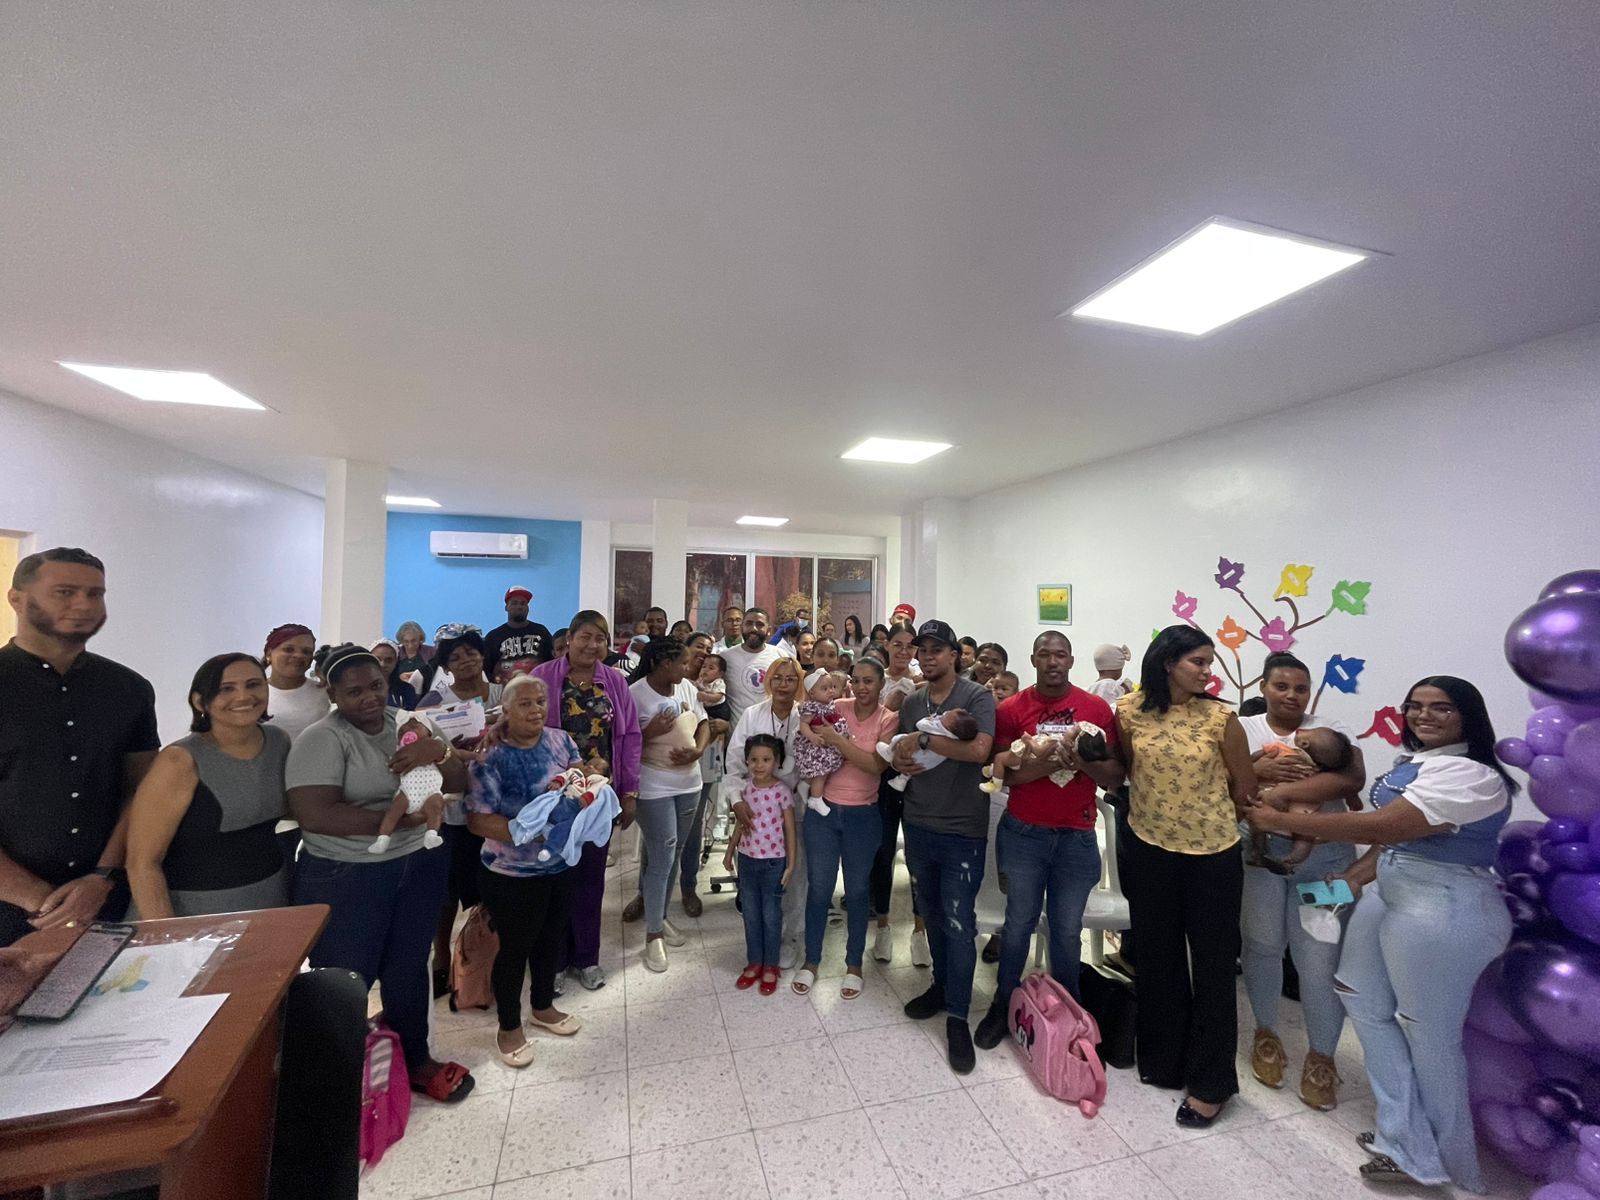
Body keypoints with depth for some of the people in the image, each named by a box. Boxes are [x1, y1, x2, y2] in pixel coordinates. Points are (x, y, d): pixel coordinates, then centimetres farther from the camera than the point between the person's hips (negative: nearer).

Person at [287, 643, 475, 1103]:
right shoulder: (322, 739, -14)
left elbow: (459, 784, 1)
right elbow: (314, 814, -25)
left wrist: (440, 752, -20)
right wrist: (402, 818, -24)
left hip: (418, 867, 5)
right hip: (345, 878, -5)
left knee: (409, 969, 19)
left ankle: (417, 1060, 39)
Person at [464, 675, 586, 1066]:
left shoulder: (559, 739, -3)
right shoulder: (491, 757, -18)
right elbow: (477, 820, -19)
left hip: (562, 864, 5)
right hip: (512, 874, -5)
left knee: (551, 938, 21)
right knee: (514, 947, 12)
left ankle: (543, 1007, 45)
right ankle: (509, 1027, 35)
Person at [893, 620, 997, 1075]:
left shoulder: (978, 697, -11)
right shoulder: (911, 703, 6)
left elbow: (979, 750, -27)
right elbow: (897, 753, 16)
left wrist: (922, 740, -20)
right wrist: (899, 761, -7)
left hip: (962, 830, -5)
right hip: (918, 825, 5)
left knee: (959, 924, 0)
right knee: (932, 914, 19)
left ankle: (957, 1016, 15)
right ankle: (942, 984, 39)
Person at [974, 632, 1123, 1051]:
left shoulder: (1097, 709, -1)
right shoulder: (1011, 709, -3)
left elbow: (1115, 778, 0)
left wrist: (1082, 761, -19)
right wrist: (1036, 767, -22)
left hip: (1077, 836, 1)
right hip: (1023, 832, -1)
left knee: (1067, 930, 11)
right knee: (1019, 922, 10)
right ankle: (1003, 1003, 29)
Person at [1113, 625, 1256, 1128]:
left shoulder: (1220, 718, -10)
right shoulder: (1129, 712, -6)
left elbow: (1245, 788, 1)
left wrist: (1212, 820, 10)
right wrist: (1159, 809, 9)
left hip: (1212, 854, -1)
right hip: (1149, 849, 2)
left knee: (1212, 964, 8)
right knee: (1157, 956, 15)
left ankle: (1210, 1082, 26)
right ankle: (1163, 1058, 36)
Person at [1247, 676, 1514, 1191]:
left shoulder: (1470, 776, -21)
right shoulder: (1412, 761, 10)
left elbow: (1381, 826, -28)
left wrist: (1281, 820, -23)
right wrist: (1353, 878, 5)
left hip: (1442, 912, -10)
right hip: (1389, 893, 10)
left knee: (1429, 1033, 7)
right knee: (1365, 1002, 17)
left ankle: (1433, 1156, 30)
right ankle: (1410, 1141, 31)